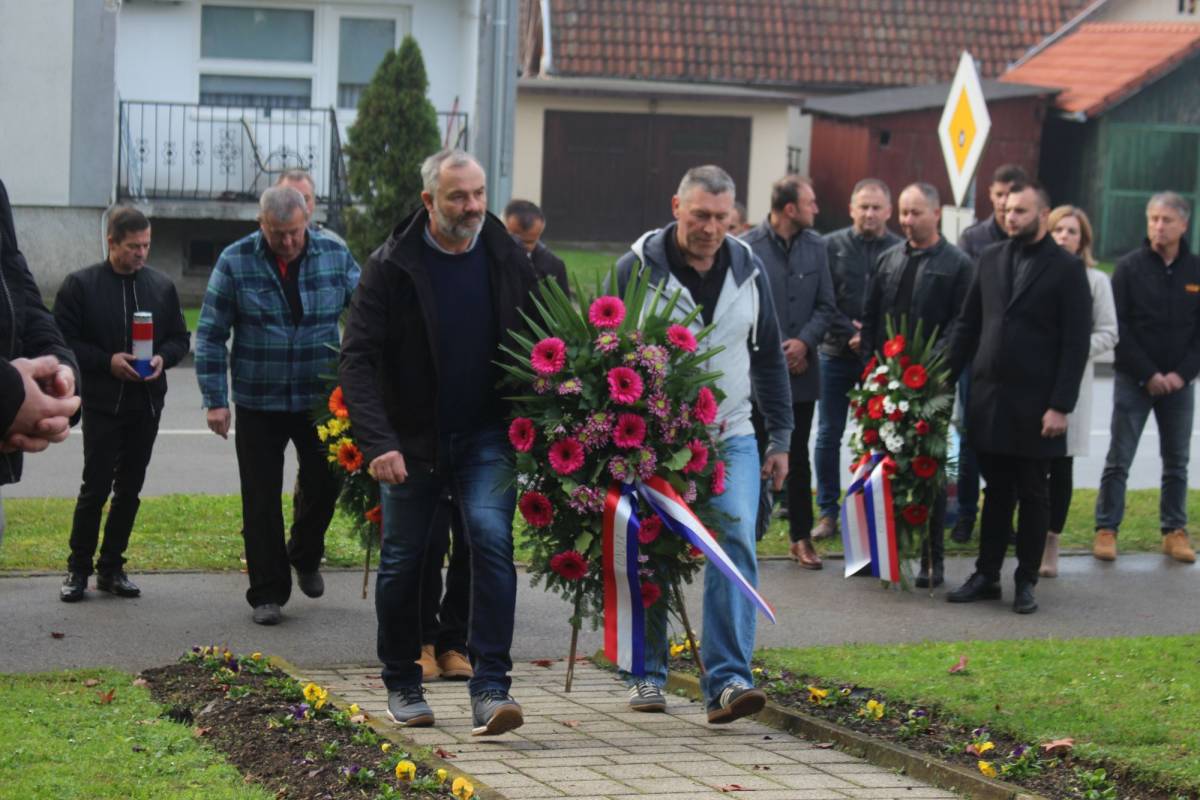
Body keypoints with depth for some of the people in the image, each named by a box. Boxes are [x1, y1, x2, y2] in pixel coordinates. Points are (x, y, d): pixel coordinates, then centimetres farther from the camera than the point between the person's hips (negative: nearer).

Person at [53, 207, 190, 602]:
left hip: (147, 404, 4)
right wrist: (107, 362, -17)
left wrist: (163, 358, -7)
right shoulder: (80, 285, -5)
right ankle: (78, 568, 5)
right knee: (95, 488, -6)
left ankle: (111, 567, 17)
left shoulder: (162, 286, 8)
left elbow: (181, 338, 15)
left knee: (130, 489, 8)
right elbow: (64, 341, -6)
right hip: (102, 403, -4)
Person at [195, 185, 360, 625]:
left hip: (321, 399, 1)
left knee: (324, 482, 4)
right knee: (261, 501, 3)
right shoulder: (235, 262, -7)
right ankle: (268, 593, 13)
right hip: (259, 403, -1)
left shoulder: (335, 256, -2)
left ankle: (305, 556, 34)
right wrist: (215, 401, -8)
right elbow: (210, 335, -3)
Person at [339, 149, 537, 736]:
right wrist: (377, 442, -24)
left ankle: (490, 689, -17)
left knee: (492, 540, -17)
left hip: (486, 438, 1)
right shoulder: (392, 267, -9)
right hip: (412, 442, -1)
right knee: (403, 561, 9)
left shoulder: (507, 260, 0)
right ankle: (402, 684, 28)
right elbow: (358, 358, -13)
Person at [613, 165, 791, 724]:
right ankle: (646, 674, 22)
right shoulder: (639, 267, -7)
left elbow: (769, 358, 15)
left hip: (730, 436, 2)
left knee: (736, 542, -13)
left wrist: (780, 438, 13)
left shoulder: (747, 269, 5)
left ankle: (727, 680, -16)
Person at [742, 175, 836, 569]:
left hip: (801, 369, 4)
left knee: (798, 457, 10)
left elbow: (825, 305, 7)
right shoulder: (747, 248, -8)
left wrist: (804, 341, -9)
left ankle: (801, 536, 16)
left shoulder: (816, 247, 5)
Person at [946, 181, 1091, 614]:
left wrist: (1060, 406, -13)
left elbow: (1076, 344, -8)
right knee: (996, 491, 12)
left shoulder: (1066, 269, -5)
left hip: (1035, 404, -4)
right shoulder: (991, 259, 9)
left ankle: (1026, 581, 14)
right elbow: (968, 325, 13)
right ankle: (986, 576, 18)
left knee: (1033, 494, 6)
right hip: (989, 397, 4)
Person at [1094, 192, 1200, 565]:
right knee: (1118, 460, -1)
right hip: (1133, 380, -2)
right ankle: (1106, 530, 4)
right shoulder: (1130, 267, -4)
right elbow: (1118, 328, -7)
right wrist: (1148, 374, -12)